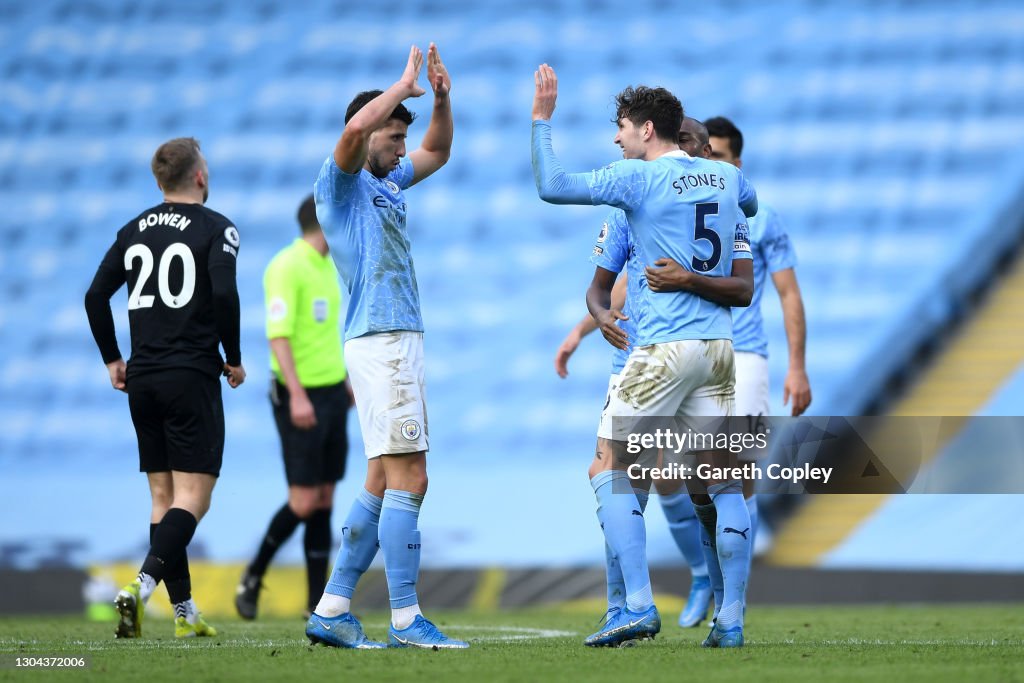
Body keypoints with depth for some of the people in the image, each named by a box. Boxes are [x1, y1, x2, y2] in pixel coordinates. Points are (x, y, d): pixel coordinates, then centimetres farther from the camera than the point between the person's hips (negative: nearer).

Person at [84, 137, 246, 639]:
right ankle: (141, 587, -27)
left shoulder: (134, 230, 10)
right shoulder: (215, 227, -5)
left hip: (142, 378, 6)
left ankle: (184, 612, 12)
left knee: (163, 497, 11)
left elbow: (96, 296, 8)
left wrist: (112, 359, 18)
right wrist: (234, 358, -5)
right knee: (192, 498, -6)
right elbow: (225, 294, -18)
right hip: (192, 377, -6)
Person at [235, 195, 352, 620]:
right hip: (302, 396, -8)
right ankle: (253, 577, 11)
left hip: (332, 392, 8)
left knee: (324, 500, 6)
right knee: (304, 502, -8)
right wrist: (297, 395, -29)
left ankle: (318, 603, 8)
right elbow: (279, 334, -22)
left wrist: (344, 381, 26)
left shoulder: (326, 265, 13)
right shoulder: (286, 268, -15)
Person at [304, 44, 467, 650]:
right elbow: (356, 127, -25)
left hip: (401, 342, 10)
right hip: (381, 343, -10)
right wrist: (406, 85, -12)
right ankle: (406, 620, -12)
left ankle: (332, 612, 11)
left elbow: (437, 153, 34)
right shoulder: (341, 182, -5)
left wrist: (441, 98, 16)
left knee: (384, 485, 10)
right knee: (408, 480, -12)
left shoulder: (385, 185, 20)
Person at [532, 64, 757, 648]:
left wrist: (542, 119, -1)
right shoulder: (729, 177, 11)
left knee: (609, 469, 0)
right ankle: (732, 620, 3)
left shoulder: (639, 178, -7)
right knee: (722, 482, 7)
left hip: (662, 348, -6)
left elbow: (551, 186, -11)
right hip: (719, 346, 6)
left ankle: (639, 605, -11)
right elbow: (750, 206, 35)